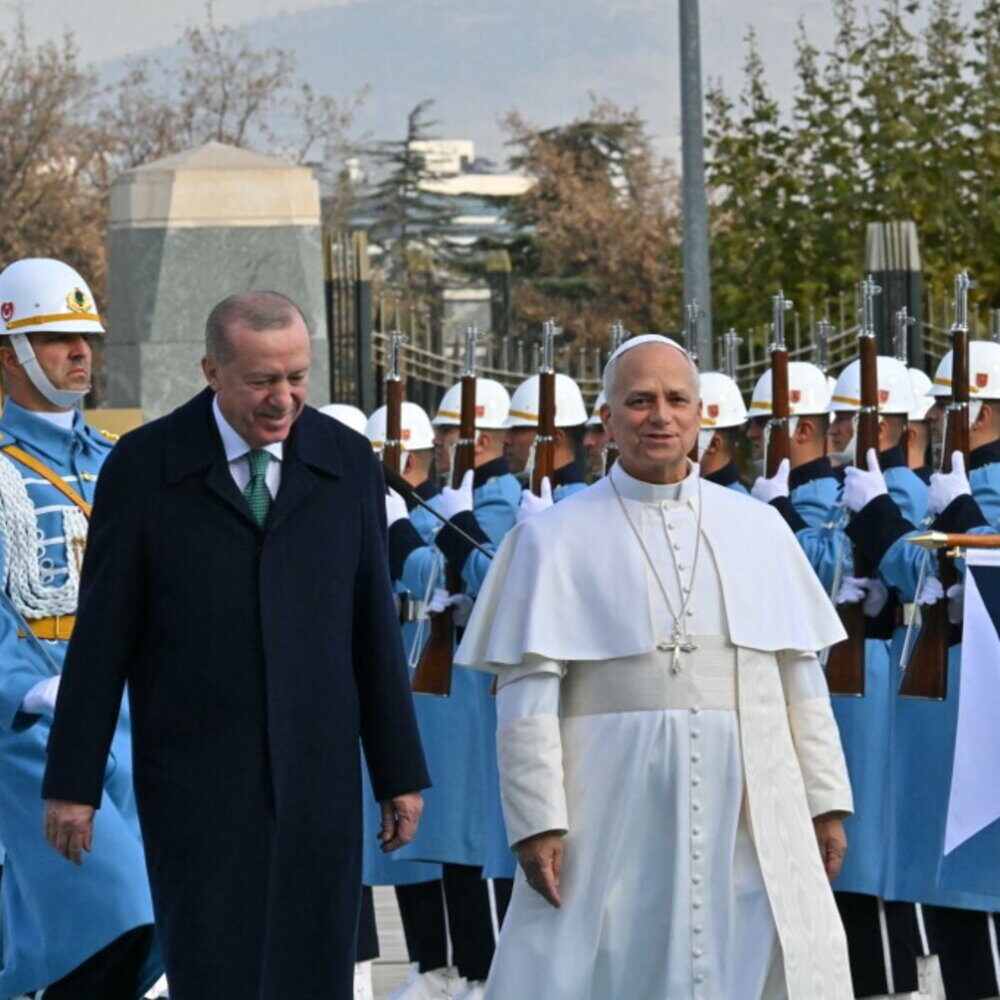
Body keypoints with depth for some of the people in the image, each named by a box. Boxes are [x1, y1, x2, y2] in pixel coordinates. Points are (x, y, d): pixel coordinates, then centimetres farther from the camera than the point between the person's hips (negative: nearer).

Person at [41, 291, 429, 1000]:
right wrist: (72, 782, -2)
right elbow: (101, 635, 0)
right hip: (193, 776, -3)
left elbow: (375, 627, 9)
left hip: (317, 773, 3)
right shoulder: (144, 467, -3)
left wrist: (400, 774, 8)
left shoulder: (348, 463, 5)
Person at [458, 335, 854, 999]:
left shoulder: (758, 530, 12)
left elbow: (799, 676, 11)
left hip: (749, 816, 2)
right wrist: (536, 821, -11)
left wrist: (826, 802, 6)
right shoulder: (556, 540, 3)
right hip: (613, 813, -2)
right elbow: (527, 690, -3)